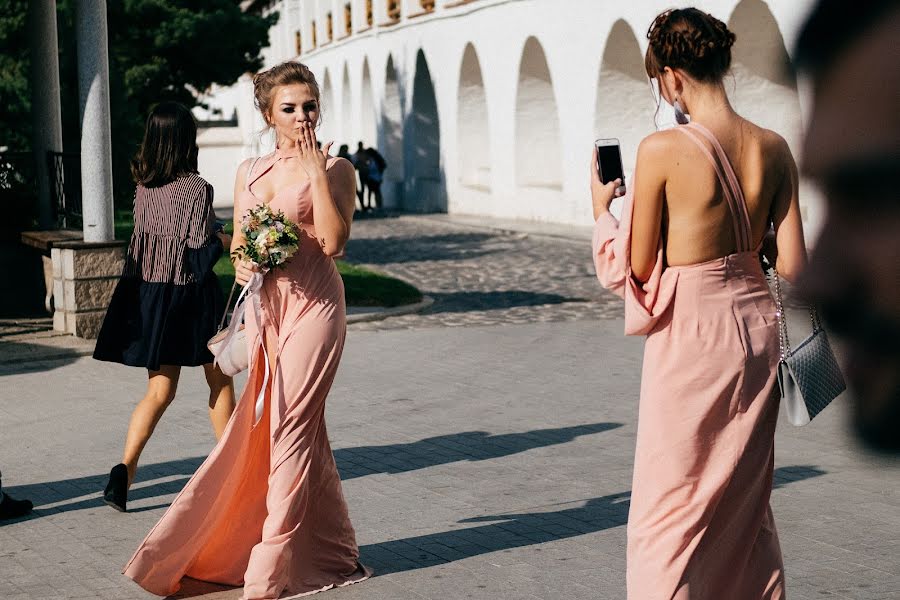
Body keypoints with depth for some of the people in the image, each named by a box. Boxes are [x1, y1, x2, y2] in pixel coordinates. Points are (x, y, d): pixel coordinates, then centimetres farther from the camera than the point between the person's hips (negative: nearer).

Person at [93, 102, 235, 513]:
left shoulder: (143, 185, 3)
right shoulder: (196, 188, -15)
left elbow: (146, 237, 12)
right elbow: (201, 251, -17)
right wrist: (226, 241, 4)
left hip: (149, 294, 5)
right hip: (188, 296, -5)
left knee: (159, 390, 8)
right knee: (220, 380, 15)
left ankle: (126, 467, -9)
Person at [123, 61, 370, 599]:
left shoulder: (335, 168, -2)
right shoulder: (250, 172, 13)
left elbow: (333, 241, -16)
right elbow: (238, 242, 19)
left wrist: (314, 170, -16)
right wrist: (242, 265, -4)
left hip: (313, 307, -5)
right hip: (267, 307, 5)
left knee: (291, 428, -6)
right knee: (302, 429, 10)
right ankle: (332, 550, 22)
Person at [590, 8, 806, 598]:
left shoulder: (662, 150, -16)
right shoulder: (773, 148, -1)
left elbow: (637, 269, -9)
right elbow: (793, 264, -1)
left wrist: (603, 207, 6)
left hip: (691, 333, -5)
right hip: (756, 326, 6)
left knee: (669, 511, 6)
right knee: (748, 504, 20)